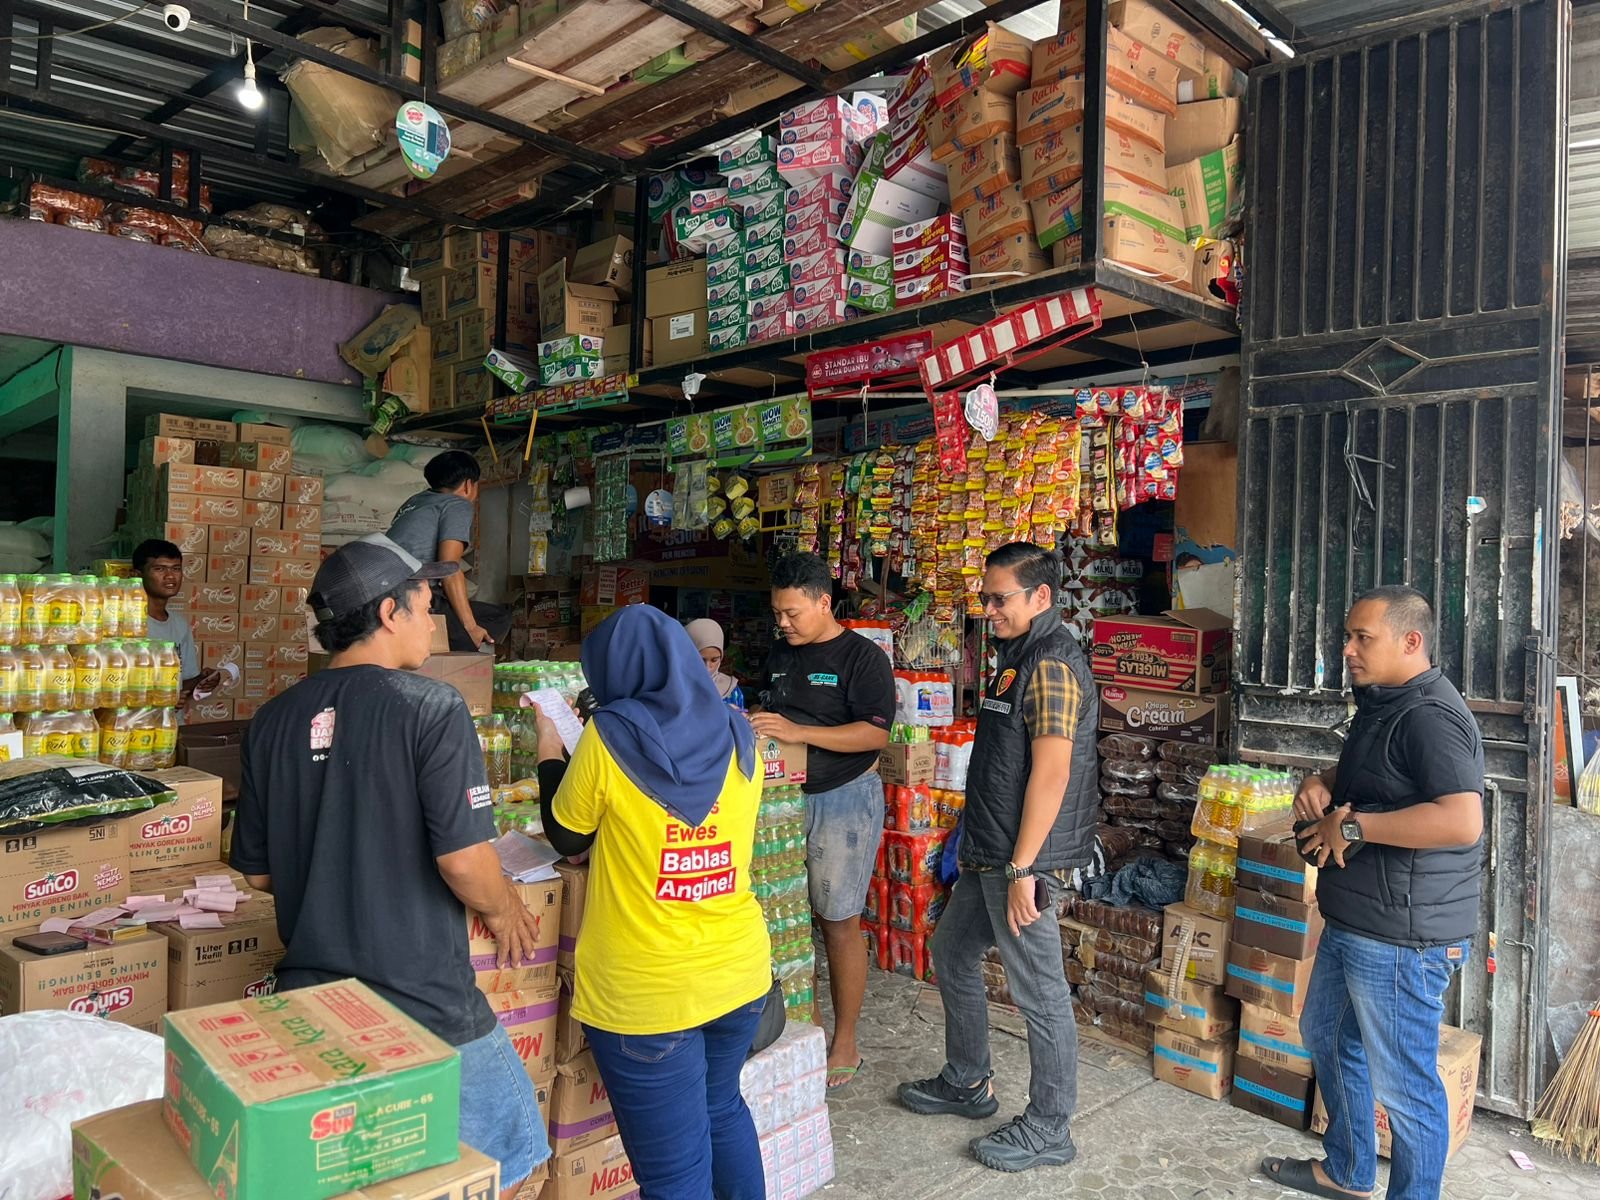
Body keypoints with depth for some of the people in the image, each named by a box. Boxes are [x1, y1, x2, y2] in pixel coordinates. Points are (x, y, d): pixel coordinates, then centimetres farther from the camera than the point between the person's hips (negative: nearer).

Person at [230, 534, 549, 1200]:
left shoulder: (273, 720, 2)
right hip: (422, 1004, -6)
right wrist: (504, 911, 0)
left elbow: (257, 871, 10)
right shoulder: (430, 707, -16)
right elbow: (464, 860, -21)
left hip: (310, 997, 6)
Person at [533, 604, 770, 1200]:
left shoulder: (610, 738, -14)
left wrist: (550, 757, 16)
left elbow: (567, 837, 1)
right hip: (739, 973, 5)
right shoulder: (737, 738, -1)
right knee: (723, 1108, 28)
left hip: (645, 992, -5)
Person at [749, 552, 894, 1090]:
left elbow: (876, 733, -18)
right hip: (787, 796, 7)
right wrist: (751, 720, -1)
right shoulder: (781, 654, 12)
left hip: (844, 799, -6)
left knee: (838, 922, 1)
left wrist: (797, 732, -25)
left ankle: (845, 1045, 14)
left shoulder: (862, 657, -10)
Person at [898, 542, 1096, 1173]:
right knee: (952, 955, 22)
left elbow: (1050, 773, -25)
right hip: (989, 854, 11)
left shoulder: (1052, 665, -19)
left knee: (1040, 993, 3)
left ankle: (1048, 1131, 19)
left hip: (1021, 860, -11)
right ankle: (967, 1083, 39)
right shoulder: (1019, 656, 13)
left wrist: (1021, 868, -24)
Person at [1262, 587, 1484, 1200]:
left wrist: (1353, 826, -26)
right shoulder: (1380, 704, 11)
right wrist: (1321, 784, 4)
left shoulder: (1431, 717, -22)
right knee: (1325, 1035, 24)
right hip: (1352, 922, 11)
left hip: (1401, 939, -11)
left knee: (1404, 1083, 3)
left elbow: (1462, 821, -34)